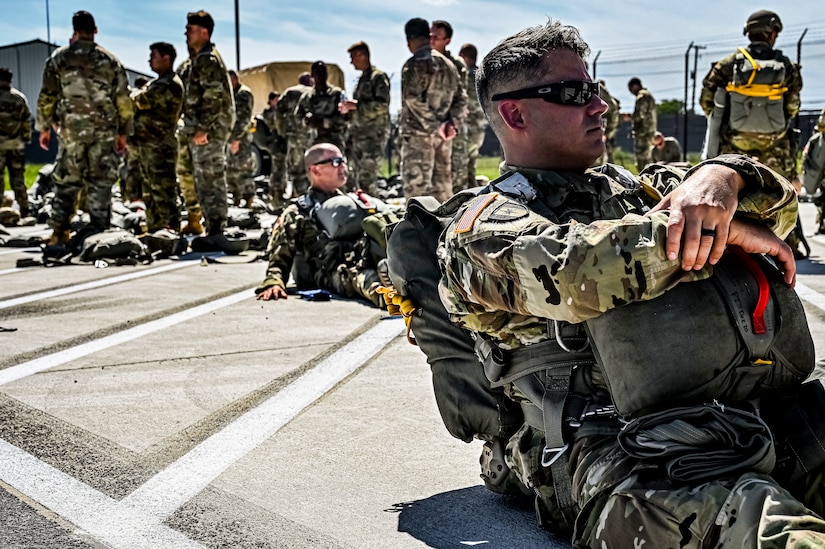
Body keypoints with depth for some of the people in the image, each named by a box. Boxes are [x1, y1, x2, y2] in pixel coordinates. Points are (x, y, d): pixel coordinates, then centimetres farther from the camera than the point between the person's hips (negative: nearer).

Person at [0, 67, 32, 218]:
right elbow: (27, 121, 7)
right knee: (18, 178, 10)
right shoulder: (20, 97, 4)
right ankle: (24, 211, 11)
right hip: (16, 144, 4)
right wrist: (25, 138, 16)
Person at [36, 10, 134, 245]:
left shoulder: (58, 58, 2)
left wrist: (44, 128, 11)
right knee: (101, 182, 5)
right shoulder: (110, 60, 5)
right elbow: (123, 100, 6)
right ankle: (99, 232, 6)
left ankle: (59, 232, 3)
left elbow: (47, 96, 2)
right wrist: (123, 132, 12)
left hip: (71, 128, 0)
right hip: (105, 130, 0)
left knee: (66, 181, 7)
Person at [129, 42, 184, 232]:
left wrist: (135, 94, 5)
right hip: (147, 146, 11)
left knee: (163, 193, -10)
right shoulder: (157, 82, 20)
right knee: (150, 193, 16)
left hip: (159, 147, -11)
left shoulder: (170, 85, -13)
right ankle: (154, 231, 24)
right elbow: (141, 101, 22)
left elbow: (140, 101, -17)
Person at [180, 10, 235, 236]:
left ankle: (216, 229, -6)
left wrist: (202, 128, -22)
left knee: (210, 180, -9)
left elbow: (213, 97, -21)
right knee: (204, 181, 14)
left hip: (209, 132, -11)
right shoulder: (200, 58, 21)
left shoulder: (208, 59, -12)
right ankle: (213, 228, 21)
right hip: (200, 131, 11)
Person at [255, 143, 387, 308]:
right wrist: (273, 282, -8)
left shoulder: (356, 201, 34)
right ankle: (383, 294, -69)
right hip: (334, 269, -4)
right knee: (352, 272, -40)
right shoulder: (296, 214, 20)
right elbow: (279, 257, 12)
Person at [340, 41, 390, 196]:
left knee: (367, 178, -14)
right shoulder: (361, 79, 20)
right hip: (358, 135, 9)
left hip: (373, 135, -9)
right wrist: (348, 109, 8)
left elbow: (382, 105, -17)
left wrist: (356, 105, -16)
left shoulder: (378, 77, -7)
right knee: (356, 178, 10)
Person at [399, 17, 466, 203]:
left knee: (416, 184, -6)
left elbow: (413, 99, -20)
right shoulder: (448, 64, 14)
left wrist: (432, 125, -15)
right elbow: (460, 98, 11)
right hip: (443, 135, 7)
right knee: (442, 183, 13)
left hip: (418, 133, -7)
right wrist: (454, 123, 1)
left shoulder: (414, 64, -9)